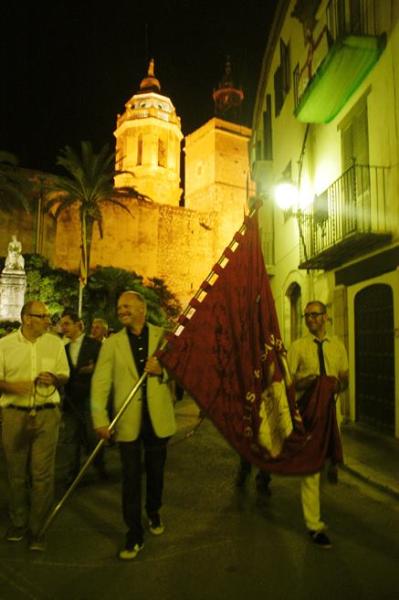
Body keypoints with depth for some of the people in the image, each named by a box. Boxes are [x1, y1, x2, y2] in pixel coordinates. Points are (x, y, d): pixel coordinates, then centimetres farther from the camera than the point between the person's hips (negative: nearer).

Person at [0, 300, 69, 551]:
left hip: (46, 415, 0)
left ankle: (37, 528, 15)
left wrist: (55, 379, -12)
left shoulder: (55, 343, 4)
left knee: (42, 473, 0)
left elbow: (65, 376, 10)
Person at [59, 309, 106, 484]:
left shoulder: (94, 345, -4)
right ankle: (73, 473, 20)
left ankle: (100, 468, 26)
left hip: (90, 399, -3)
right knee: (73, 440, 9)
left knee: (94, 437, 5)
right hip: (70, 401, 4)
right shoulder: (64, 348, 10)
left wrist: (93, 369, -21)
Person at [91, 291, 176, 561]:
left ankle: (154, 512, 45)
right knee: (131, 477, 4)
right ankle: (135, 533, 21)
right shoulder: (112, 343, -1)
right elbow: (100, 382, -5)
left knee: (156, 471, 18)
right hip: (128, 421, -1)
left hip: (158, 418, 1)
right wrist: (100, 419, -14)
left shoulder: (164, 337, 0)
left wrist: (163, 370, -20)